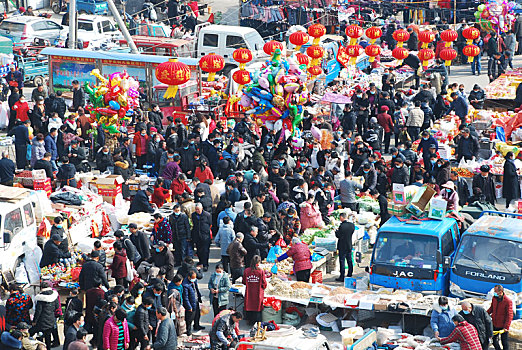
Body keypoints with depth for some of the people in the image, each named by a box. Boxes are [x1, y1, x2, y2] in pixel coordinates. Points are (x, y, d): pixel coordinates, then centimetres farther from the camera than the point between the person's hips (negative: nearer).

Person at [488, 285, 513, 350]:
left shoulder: (508, 301, -20)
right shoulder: (494, 298, -1)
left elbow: (509, 315, -18)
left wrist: (506, 327, -22)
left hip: (503, 326, -6)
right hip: (495, 324, 6)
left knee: (504, 342, 8)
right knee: (494, 340, 16)